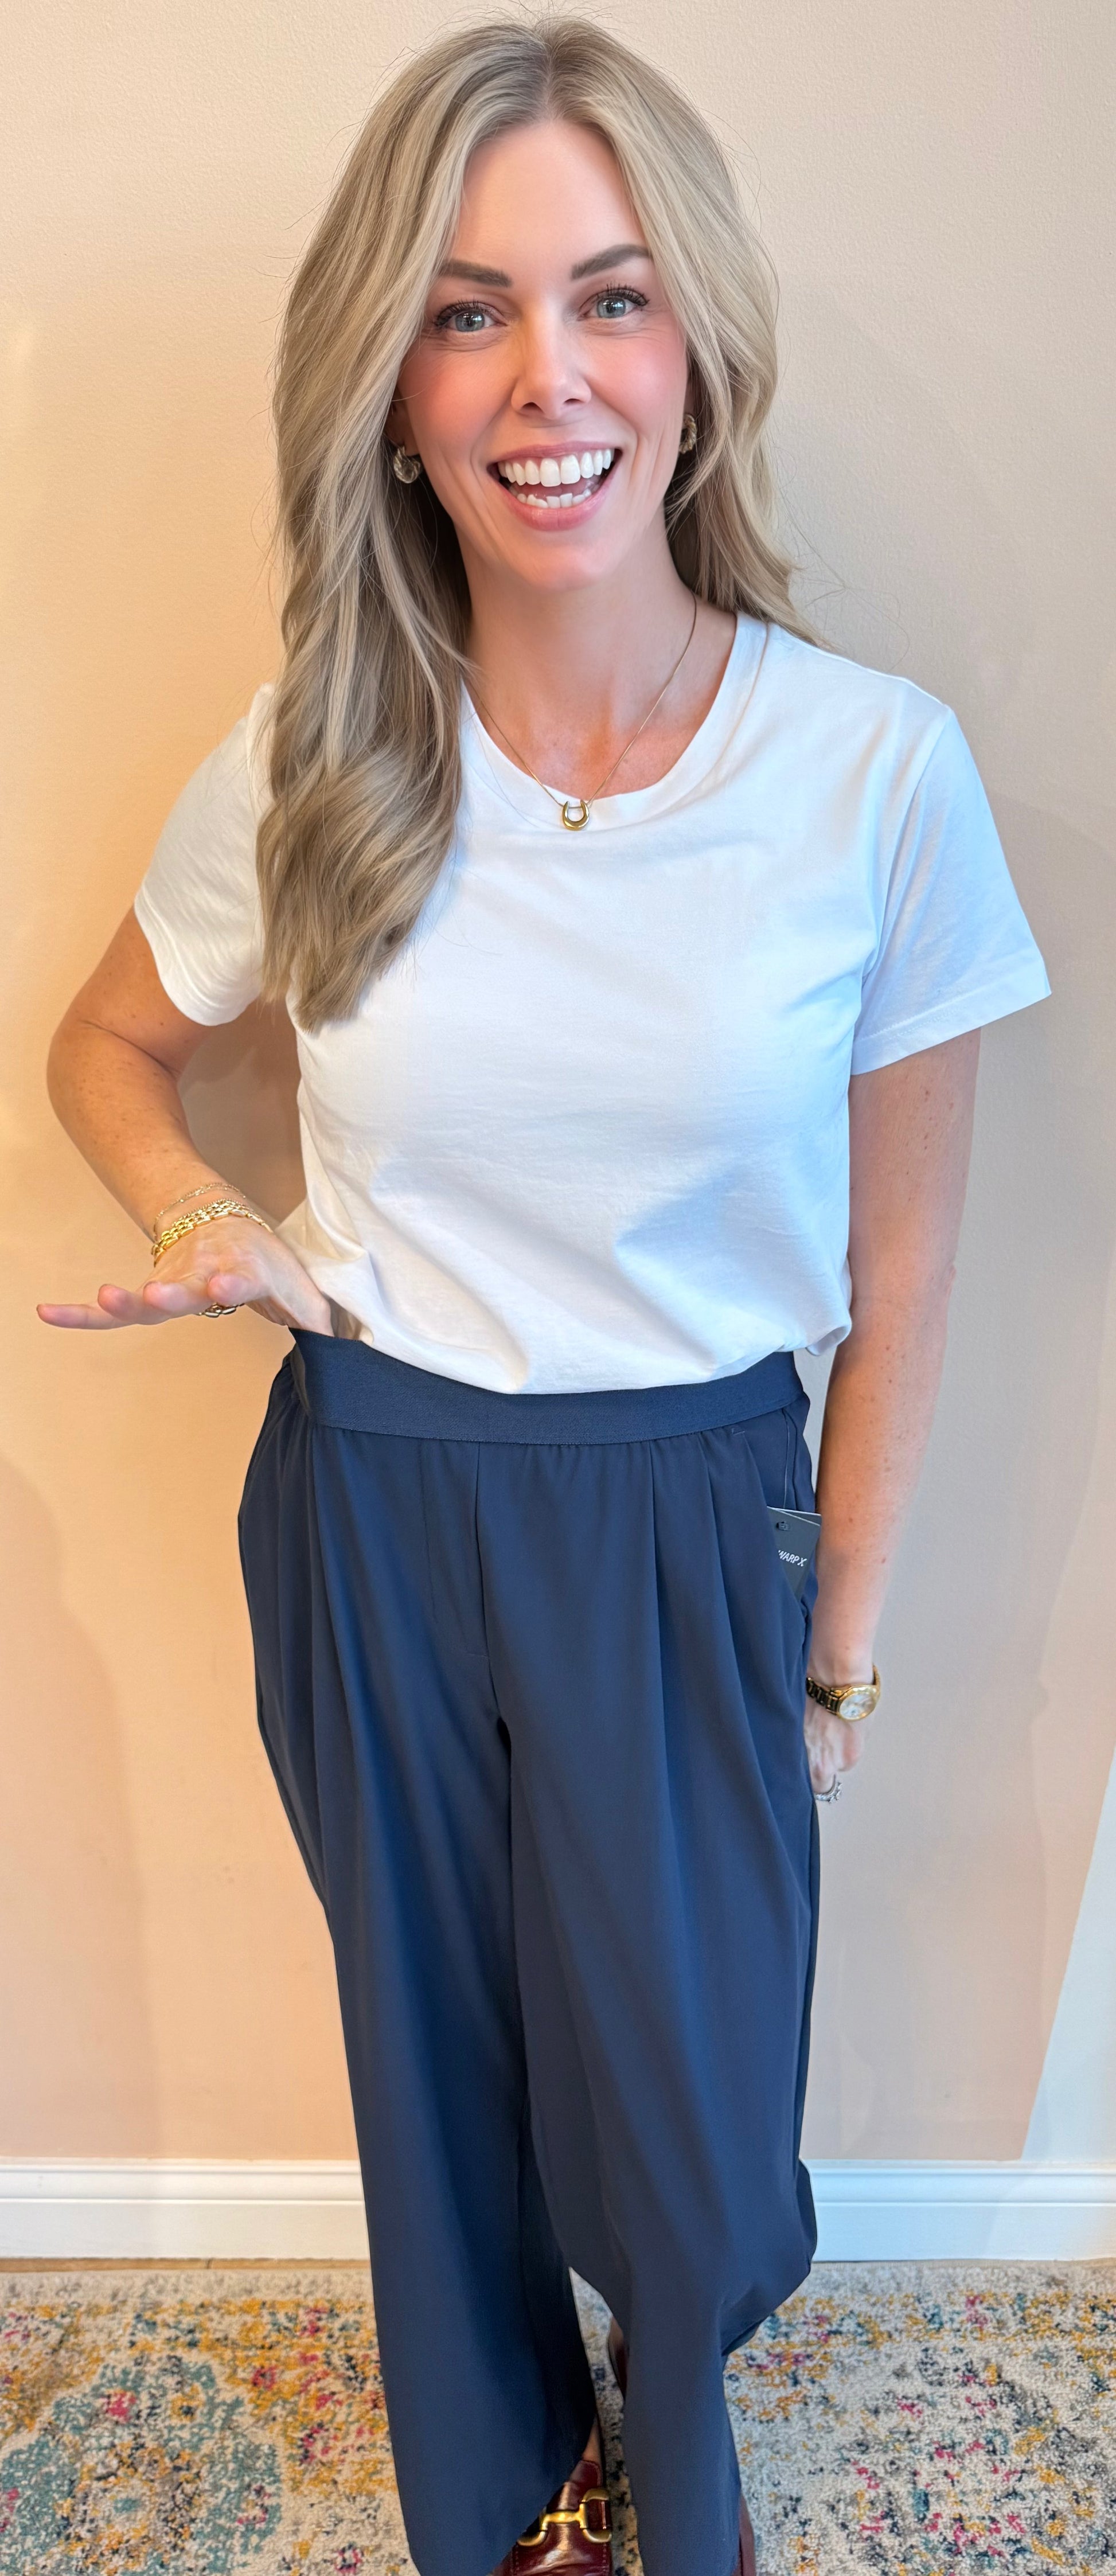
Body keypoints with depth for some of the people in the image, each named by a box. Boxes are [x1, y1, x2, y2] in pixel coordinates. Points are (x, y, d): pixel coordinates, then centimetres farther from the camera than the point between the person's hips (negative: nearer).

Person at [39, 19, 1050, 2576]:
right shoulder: (311, 765, -9)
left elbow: (898, 1272, -5)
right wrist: (201, 1219, -11)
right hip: (375, 1499, 2)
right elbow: (110, 1046, 10)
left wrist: (844, 1639, 1)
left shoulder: (882, 768, -14)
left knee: (683, 2104, 16)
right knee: (437, 2052, 22)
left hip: (695, 1522, -1)